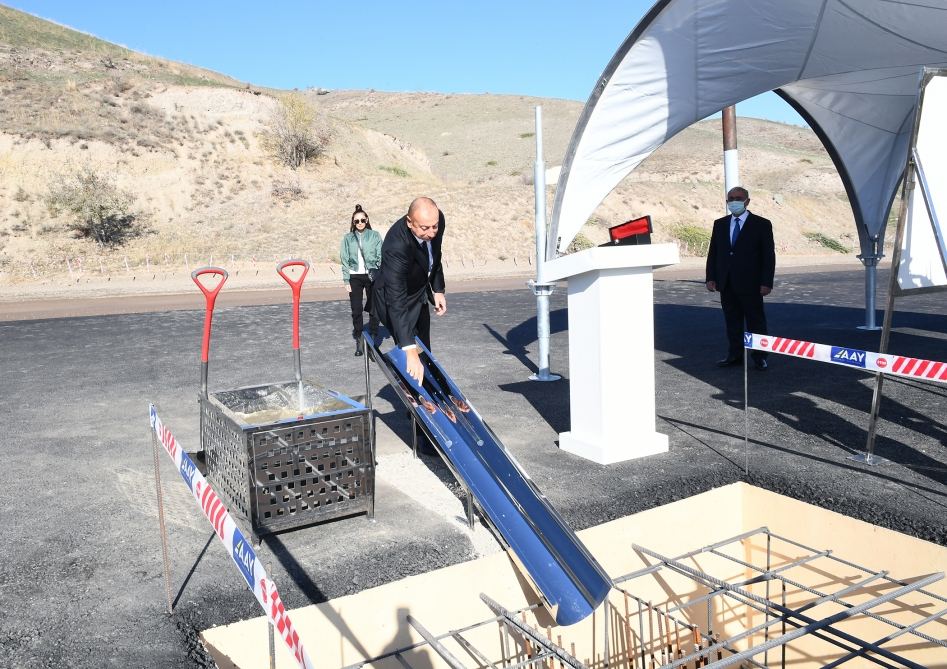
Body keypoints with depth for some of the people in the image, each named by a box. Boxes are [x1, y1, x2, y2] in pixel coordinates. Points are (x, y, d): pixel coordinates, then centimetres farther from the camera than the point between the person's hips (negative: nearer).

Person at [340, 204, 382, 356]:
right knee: (356, 311, 1)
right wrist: (346, 280, 0)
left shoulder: (374, 235, 2)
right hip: (355, 277, 1)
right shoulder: (348, 238, 6)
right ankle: (359, 341, 10)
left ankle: (373, 338, 15)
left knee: (373, 309, 2)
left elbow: (380, 257, -1)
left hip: (372, 276, -1)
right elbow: (345, 260, 6)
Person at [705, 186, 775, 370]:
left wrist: (766, 282, -10)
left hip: (750, 284, -4)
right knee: (732, 321, 10)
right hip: (726, 284, 4)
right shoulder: (719, 224, 11)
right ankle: (735, 355, 18)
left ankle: (759, 357, 11)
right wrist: (711, 278, 2)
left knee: (756, 321, 3)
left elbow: (769, 255, -3)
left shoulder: (761, 224, -1)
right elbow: (713, 253, 11)